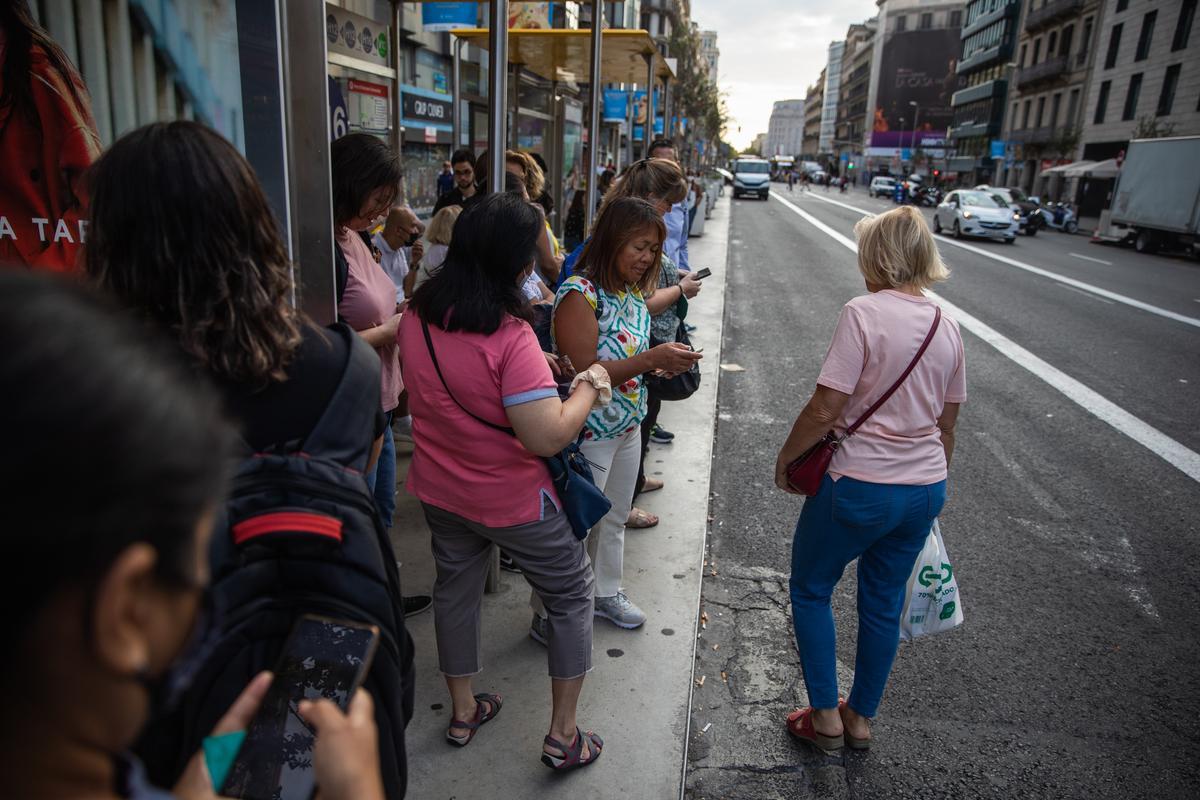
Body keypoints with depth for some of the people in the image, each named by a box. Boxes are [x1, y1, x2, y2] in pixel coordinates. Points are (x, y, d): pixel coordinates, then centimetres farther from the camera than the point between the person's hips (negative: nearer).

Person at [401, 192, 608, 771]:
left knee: (456, 587, 25)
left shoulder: (415, 319, -7)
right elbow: (548, 436, -33)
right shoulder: (510, 336, -30)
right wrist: (589, 386, -16)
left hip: (439, 489, 6)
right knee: (571, 596, 15)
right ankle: (563, 736, 25)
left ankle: (463, 711, 44)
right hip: (512, 502, -6)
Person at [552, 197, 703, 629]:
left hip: (628, 427, 9)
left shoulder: (633, 293, 5)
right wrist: (650, 359, -29)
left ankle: (606, 593, 43)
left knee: (614, 518, 23)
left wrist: (665, 359, -4)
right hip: (589, 435, -8)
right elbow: (584, 372, -26)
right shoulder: (580, 294, -21)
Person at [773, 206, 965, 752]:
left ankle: (825, 717, 24)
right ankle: (861, 719, 37)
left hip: (860, 486, -6)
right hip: (926, 489, 7)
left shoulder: (864, 313, -18)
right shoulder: (947, 327, 3)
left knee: (810, 590, 15)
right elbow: (947, 424, 11)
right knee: (884, 603, 20)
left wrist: (785, 456, -5)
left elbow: (824, 410, -21)